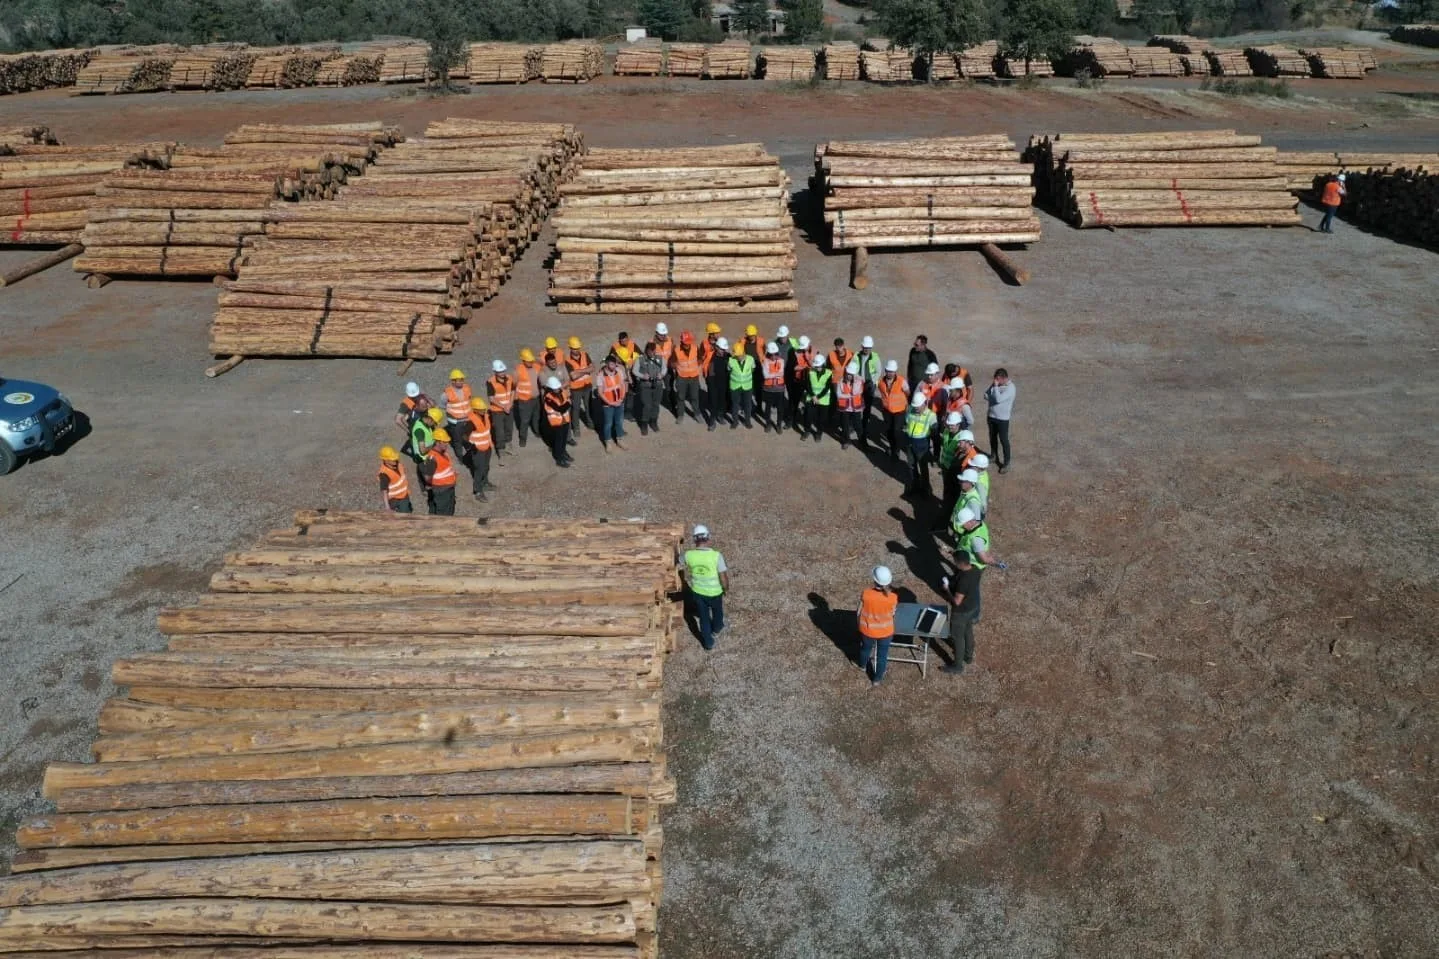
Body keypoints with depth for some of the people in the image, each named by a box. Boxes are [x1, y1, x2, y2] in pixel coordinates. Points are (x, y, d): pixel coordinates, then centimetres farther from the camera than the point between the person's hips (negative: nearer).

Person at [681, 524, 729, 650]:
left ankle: (708, 642, 38)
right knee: (717, 610, 31)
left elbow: (681, 564, 3)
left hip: (697, 592, 1)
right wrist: (726, 588, 0)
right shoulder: (717, 556, -30)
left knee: (703, 617, 24)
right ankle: (716, 629, 58)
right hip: (714, 592, -1)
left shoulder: (688, 555, -22)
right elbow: (723, 578, -22)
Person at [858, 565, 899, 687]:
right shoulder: (893, 597, -28)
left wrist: (860, 625, 7)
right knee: (882, 655, 23)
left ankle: (863, 665, 59)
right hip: (885, 631, -1)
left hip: (867, 630, 1)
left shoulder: (865, 594, -28)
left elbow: (859, 612, -12)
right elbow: (892, 613, -8)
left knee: (866, 648, 31)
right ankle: (877, 679, 40)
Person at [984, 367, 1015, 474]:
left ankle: (1006, 463, 8)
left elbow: (998, 399, -30)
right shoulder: (995, 384, 2)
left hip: (1002, 418, -7)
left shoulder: (1010, 388, -20)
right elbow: (986, 396, 5)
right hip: (991, 416, 7)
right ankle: (994, 456, 42)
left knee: (1003, 440, -1)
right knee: (992, 437, 22)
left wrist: (995, 387, -22)